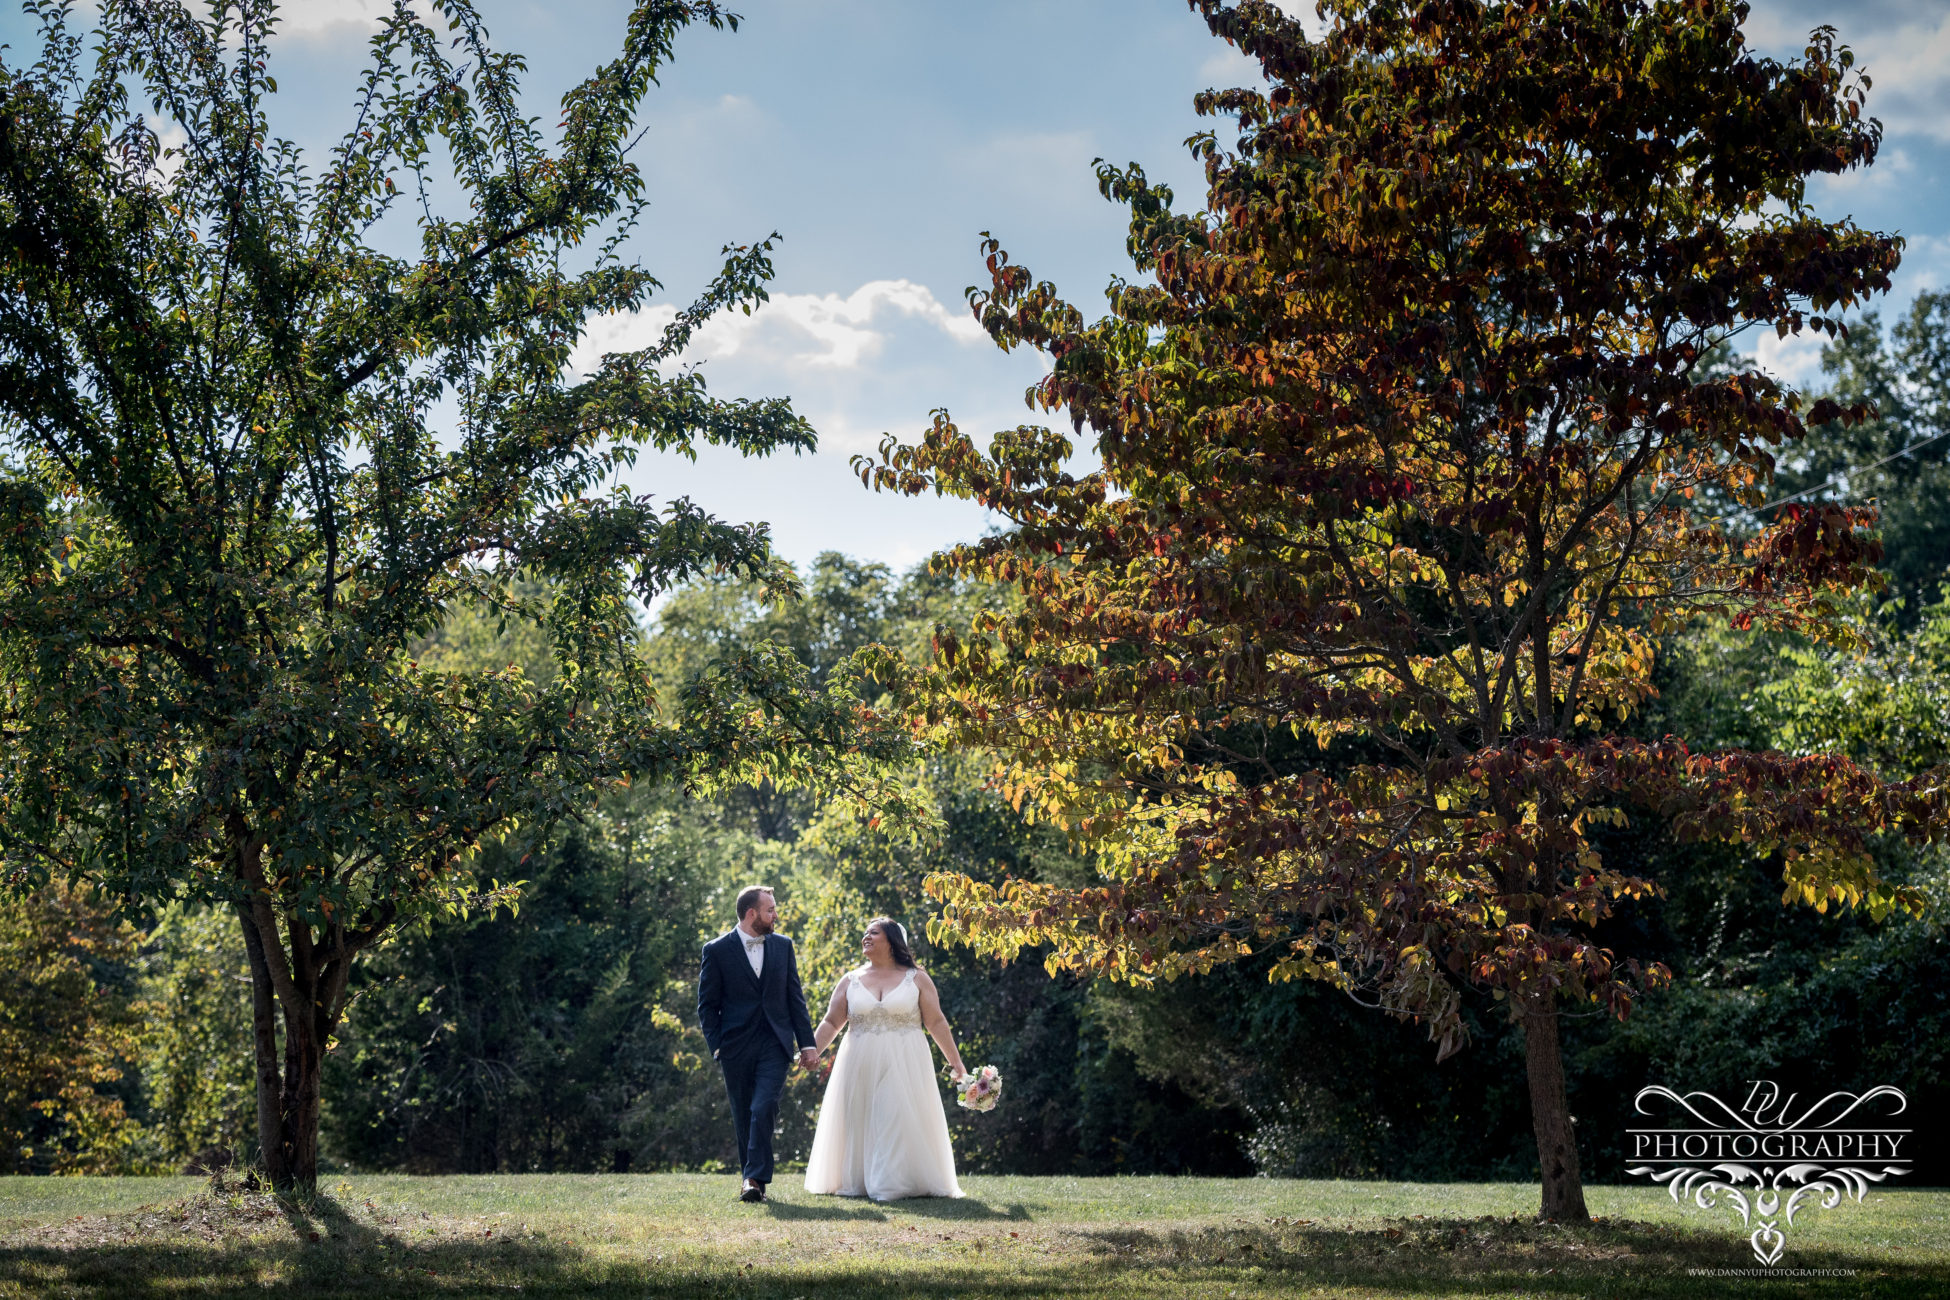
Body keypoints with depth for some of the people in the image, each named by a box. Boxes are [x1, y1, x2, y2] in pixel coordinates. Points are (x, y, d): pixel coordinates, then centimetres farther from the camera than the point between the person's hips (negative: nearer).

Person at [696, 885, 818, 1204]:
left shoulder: (783, 946, 9)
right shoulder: (717, 950, 0)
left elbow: (795, 998, 11)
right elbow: (707, 1005, 2)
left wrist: (807, 1043, 6)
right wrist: (716, 1047, -6)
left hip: (774, 1044, 1)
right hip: (736, 1048, -1)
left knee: (763, 1109, -15)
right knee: (743, 1116, 6)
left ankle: (755, 1179, -15)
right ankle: (751, 1177, 19)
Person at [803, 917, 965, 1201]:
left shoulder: (916, 978, 5)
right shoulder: (850, 980, 9)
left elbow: (936, 1022, 3)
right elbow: (831, 1023, 6)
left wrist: (955, 1060, 0)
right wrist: (810, 1052, -8)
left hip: (904, 1065, -2)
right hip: (860, 1065, 2)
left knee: (900, 1120, -7)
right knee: (859, 1121, 1)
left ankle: (895, 1183, -4)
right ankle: (856, 1183, 8)